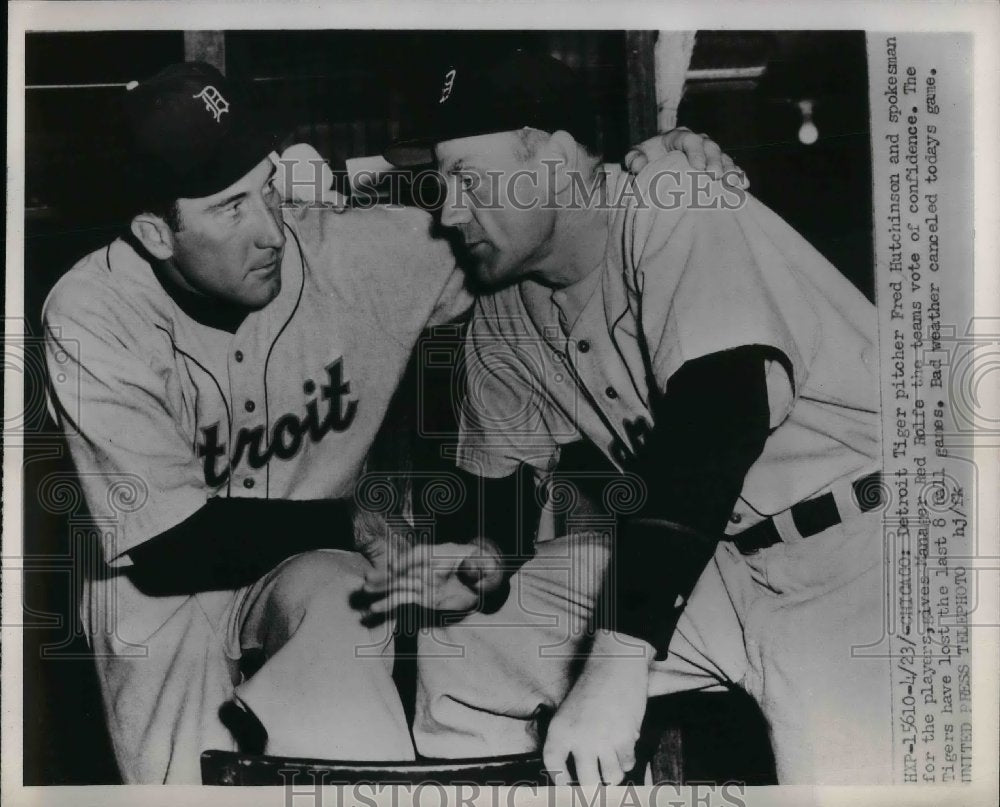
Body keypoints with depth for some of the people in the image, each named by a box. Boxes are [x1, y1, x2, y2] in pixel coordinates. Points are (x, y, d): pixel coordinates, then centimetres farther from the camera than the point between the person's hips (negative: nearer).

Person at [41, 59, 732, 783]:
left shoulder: (357, 250, -15)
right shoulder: (88, 317, -18)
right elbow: (172, 544, -20)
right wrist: (366, 527, -21)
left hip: (315, 563, 2)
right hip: (162, 580, -1)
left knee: (340, 609, -31)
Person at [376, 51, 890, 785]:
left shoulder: (673, 215, -17)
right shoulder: (501, 324, 4)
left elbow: (718, 421, -28)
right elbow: (503, 480, 15)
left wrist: (617, 662, -32)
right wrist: (491, 567, -7)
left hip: (858, 541, -6)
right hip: (707, 557, 6)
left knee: (843, 762, -29)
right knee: (462, 653, 1)